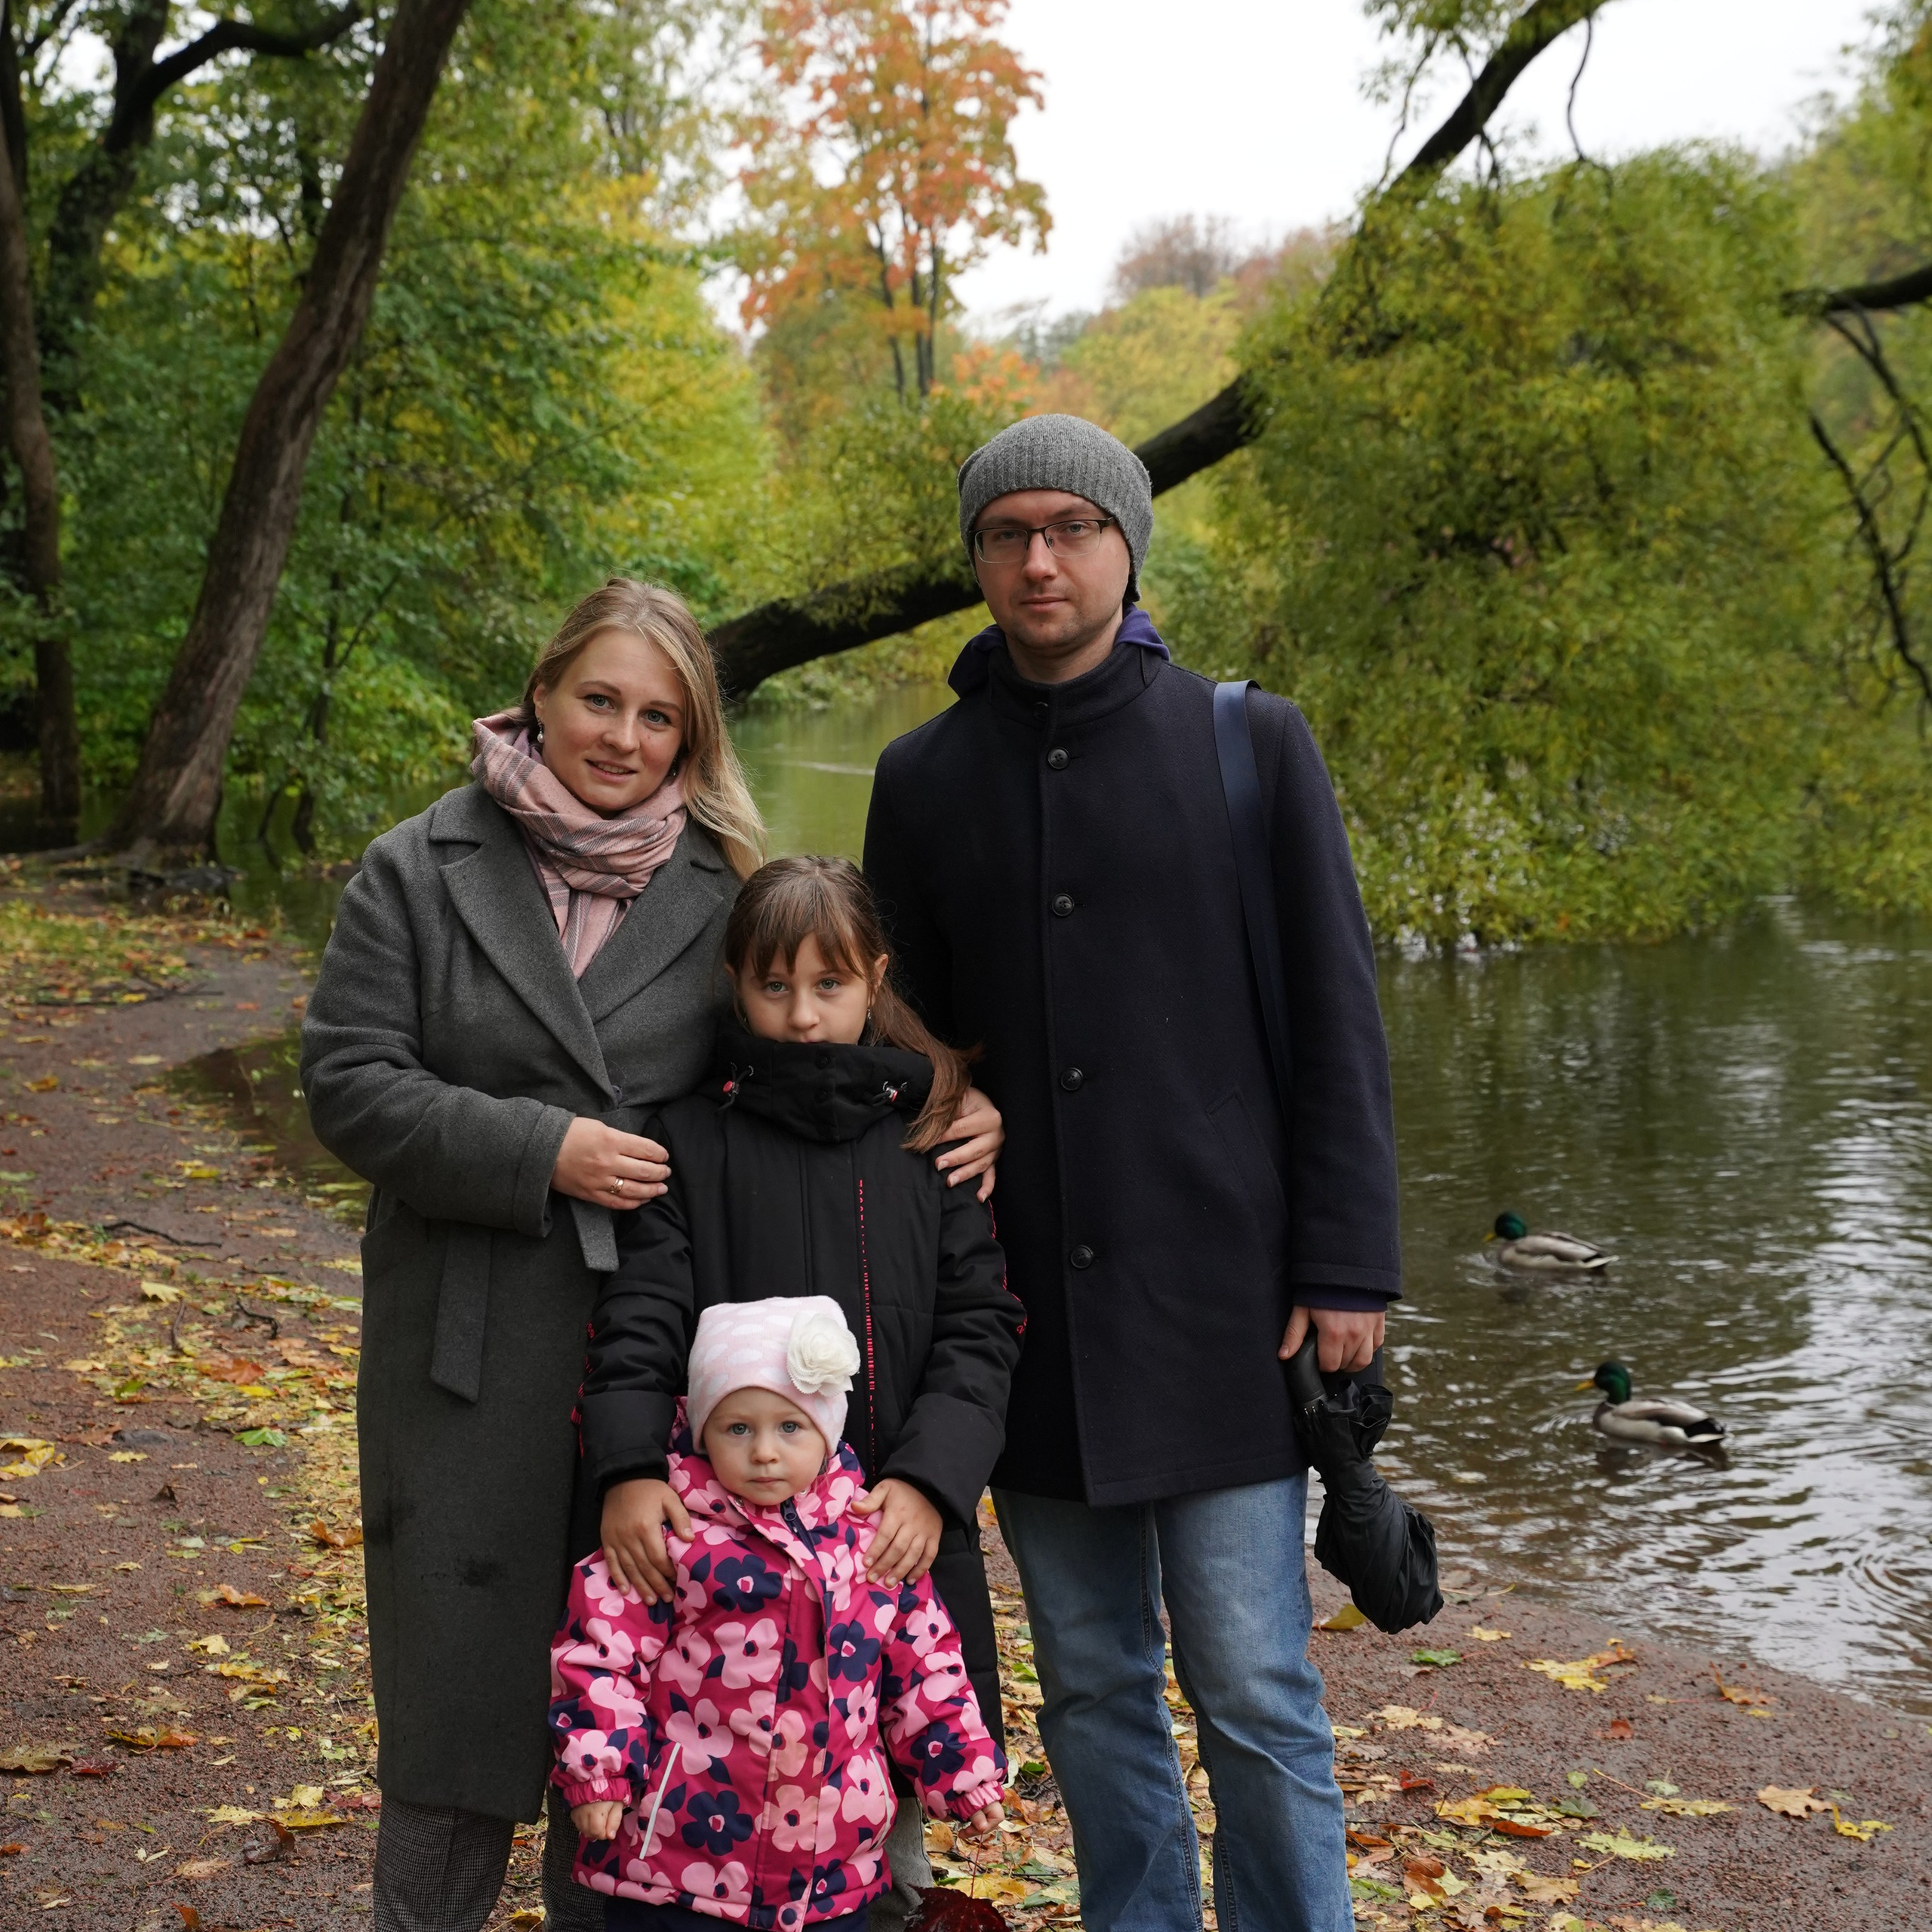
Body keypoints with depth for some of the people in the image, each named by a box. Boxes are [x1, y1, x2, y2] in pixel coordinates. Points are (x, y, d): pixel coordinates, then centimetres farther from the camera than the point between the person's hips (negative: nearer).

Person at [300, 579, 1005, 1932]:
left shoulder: (722, 885, 7)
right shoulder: (420, 872, 2)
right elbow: (349, 1082, -4)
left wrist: (960, 1103, -6)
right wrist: (540, 1151, -15)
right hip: (473, 1351, -1)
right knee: (464, 1668, 6)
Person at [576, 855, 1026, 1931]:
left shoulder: (936, 1134, 5)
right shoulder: (691, 1141, 3)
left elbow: (980, 1327, 1)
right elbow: (641, 1321, -5)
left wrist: (929, 1481, -13)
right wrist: (629, 1469, -21)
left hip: (897, 1530, 1)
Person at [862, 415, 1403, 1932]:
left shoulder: (1252, 744, -1)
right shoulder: (925, 776, 8)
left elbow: (1335, 1016, -2)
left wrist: (1347, 1265, -7)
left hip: (1220, 1291, -3)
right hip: (1030, 1307, 3)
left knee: (1252, 1683, 0)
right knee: (1094, 1681, 12)